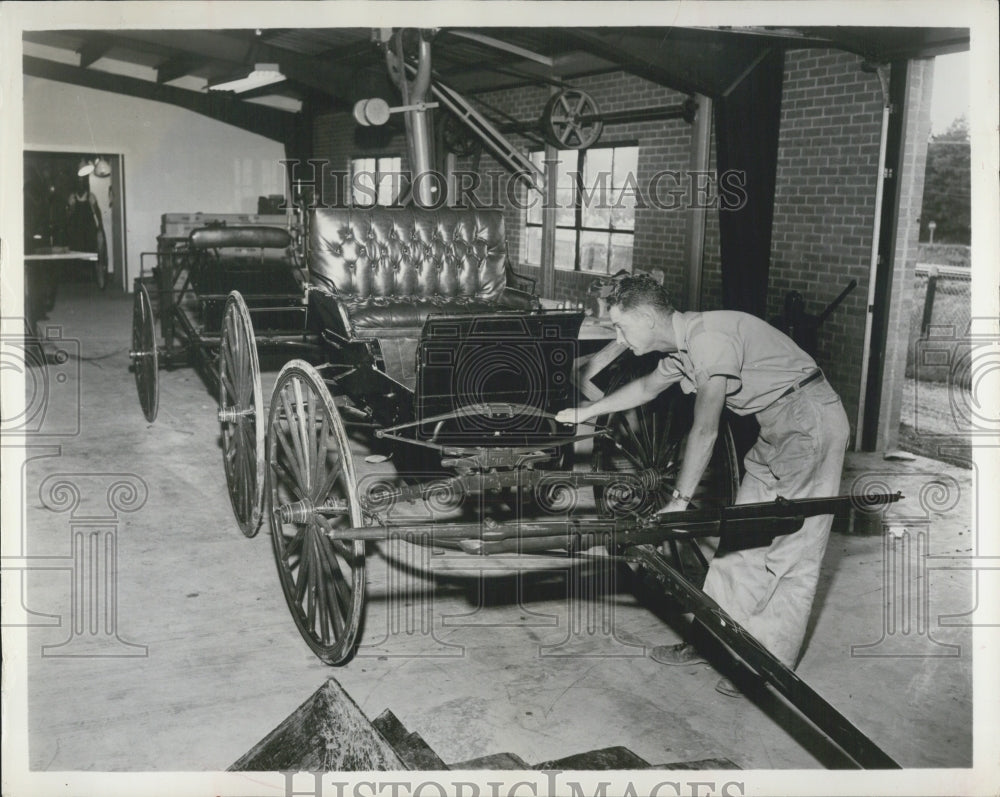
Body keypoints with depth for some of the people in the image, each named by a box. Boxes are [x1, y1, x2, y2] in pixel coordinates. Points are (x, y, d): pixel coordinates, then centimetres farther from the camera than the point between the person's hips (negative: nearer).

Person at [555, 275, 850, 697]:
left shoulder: (709, 337, -23)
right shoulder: (681, 347, 6)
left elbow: (705, 429, -25)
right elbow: (648, 386, 27)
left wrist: (679, 500, -23)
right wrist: (585, 412, 35)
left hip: (811, 423, -10)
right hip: (777, 428, 10)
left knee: (791, 549, -5)